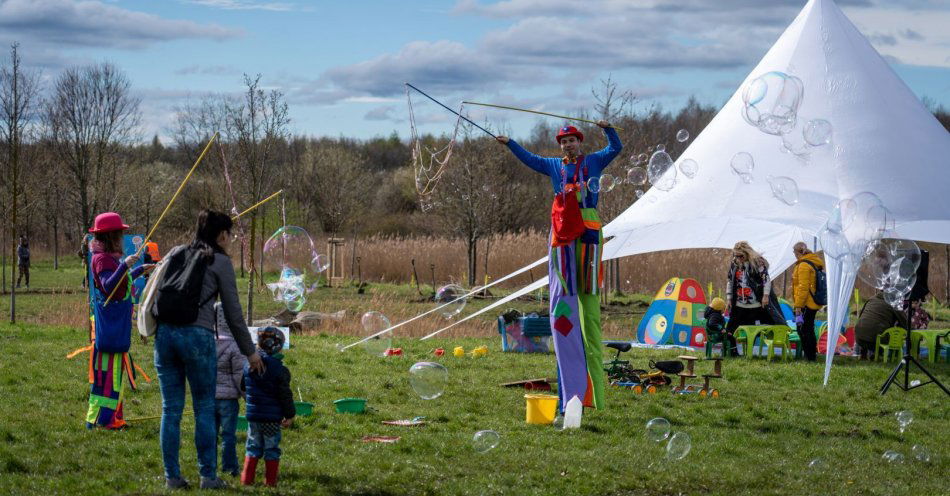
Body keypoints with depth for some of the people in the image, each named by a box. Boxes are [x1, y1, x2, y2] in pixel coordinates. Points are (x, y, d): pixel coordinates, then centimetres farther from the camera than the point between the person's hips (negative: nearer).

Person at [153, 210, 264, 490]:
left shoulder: (175, 254, 17)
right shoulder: (220, 261, 3)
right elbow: (232, 313, 4)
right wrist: (250, 351, 11)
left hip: (165, 333, 4)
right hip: (197, 336, -4)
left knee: (171, 409, 8)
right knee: (205, 409, 5)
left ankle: (172, 477, 11)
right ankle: (208, 476, 7)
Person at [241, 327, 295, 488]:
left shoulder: (248, 366, 2)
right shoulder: (279, 369, -11)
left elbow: (243, 388, 14)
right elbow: (285, 395, -8)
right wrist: (290, 415, 1)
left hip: (253, 414, 4)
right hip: (272, 416, -4)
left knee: (253, 447, 13)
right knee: (271, 448, 4)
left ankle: (247, 478, 12)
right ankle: (270, 480, 5)